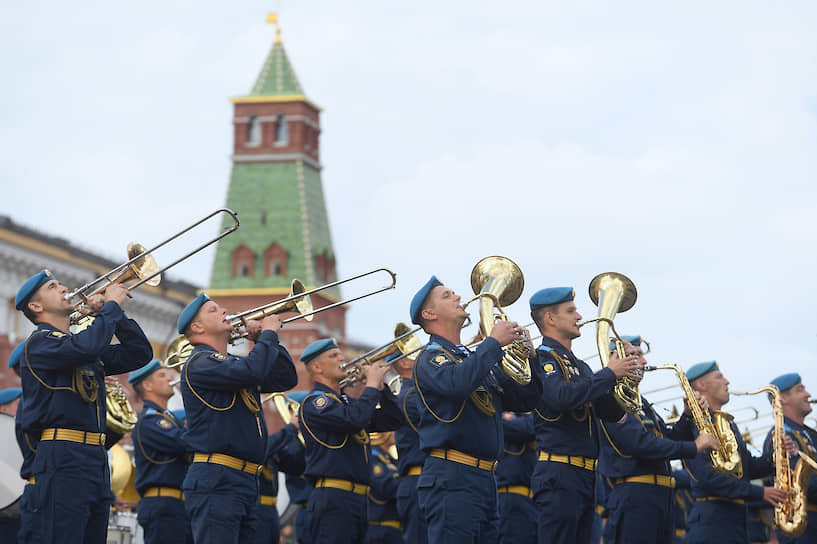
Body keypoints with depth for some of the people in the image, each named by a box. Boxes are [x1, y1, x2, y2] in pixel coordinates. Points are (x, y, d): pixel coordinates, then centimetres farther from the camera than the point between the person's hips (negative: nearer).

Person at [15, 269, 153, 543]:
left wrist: (112, 313, 11)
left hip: (97, 459, 9)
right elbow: (87, 347, -23)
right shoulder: (40, 342, -3)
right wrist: (112, 306, -10)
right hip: (63, 459, -9)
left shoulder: (77, 343, 24)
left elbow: (139, 354, 22)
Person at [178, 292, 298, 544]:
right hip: (216, 481, -9)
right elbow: (252, 372, -21)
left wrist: (266, 340, 12)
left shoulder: (235, 363, 24)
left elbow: (285, 379, 22)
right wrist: (268, 334, -5)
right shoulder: (199, 362, -6)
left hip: (247, 482, 9)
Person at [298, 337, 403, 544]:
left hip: (358, 499, 9)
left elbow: (392, 421, 20)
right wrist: (372, 385, -9)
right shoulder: (314, 403, -6)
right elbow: (354, 420, -22)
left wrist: (381, 386, 8)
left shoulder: (348, 403, 23)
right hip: (332, 498, -9)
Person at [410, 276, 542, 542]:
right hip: (451, 479, -9)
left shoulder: (474, 359, 22)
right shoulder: (430, 358, -3)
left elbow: (524, 400, 21)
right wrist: (494, 342, -16)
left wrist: (527, 356, 5)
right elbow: (456, 383, -27)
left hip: (485, 480, 9)